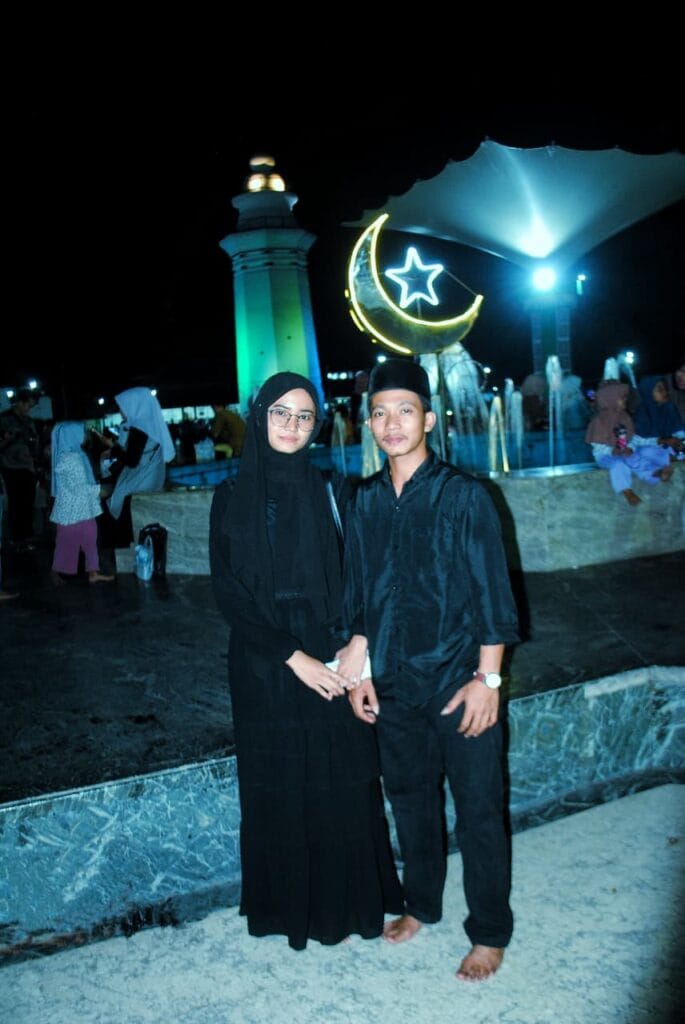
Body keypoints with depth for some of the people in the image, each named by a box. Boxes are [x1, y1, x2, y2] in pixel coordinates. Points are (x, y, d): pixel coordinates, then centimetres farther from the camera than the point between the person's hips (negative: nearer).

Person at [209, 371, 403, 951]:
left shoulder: (328, 491, 1)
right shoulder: (233, 498, -2)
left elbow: (353, 578, 2)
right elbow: (229, 592, -7)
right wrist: (292, 656, -13)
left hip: (330, 661, 1)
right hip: (265, 668, -1)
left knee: (342, 784, 8)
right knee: (278, 789, 10)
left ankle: (349, 898, 31)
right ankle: (289, 904, 31)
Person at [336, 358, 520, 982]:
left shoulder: (464, 495, -10)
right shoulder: (366, 501, 3)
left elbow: (491, 592, -9)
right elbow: (359, 595, 10)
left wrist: (488, 678, -12)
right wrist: (358, 668, 9)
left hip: (458, 683, -4)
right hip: (393, 683, 4)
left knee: (478, 809, 7)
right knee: (409, 797, 19)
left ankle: (490, 932, 26)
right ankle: (422, 903, 40)